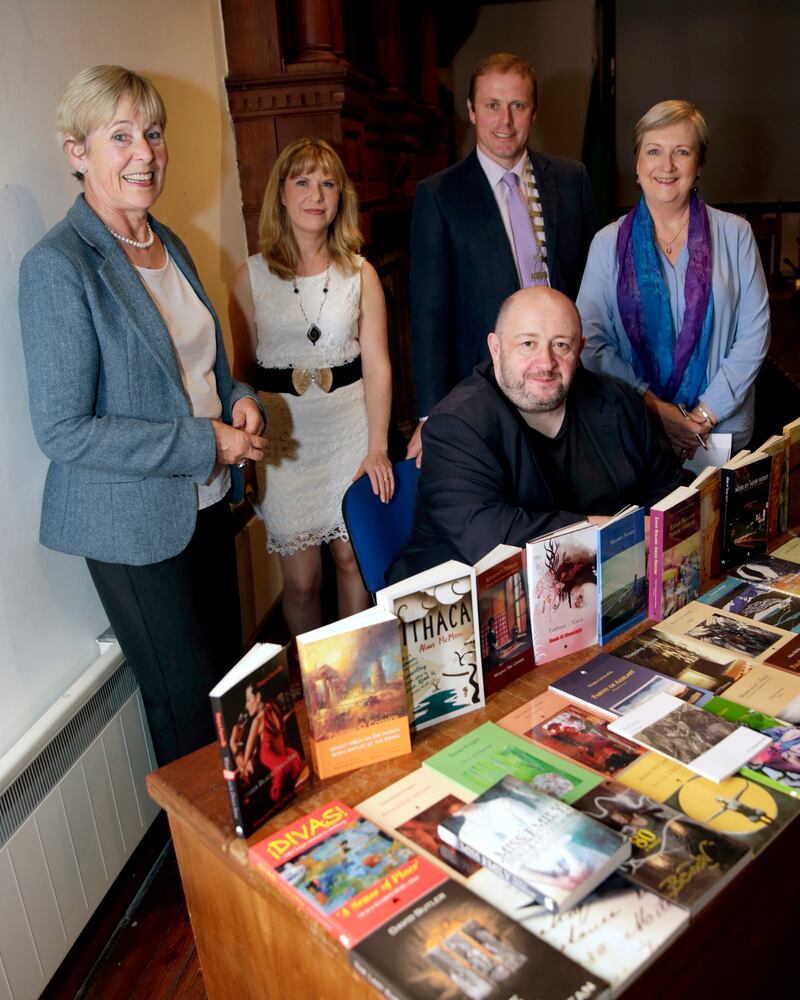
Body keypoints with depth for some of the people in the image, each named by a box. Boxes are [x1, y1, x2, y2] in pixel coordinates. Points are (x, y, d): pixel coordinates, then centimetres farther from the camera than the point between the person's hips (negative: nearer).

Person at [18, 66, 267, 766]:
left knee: (231, 676, 19)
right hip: (134, 522, -7)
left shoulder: (169, 245, 8)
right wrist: (205, 442, -21)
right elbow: (62, 429, -20)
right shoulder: (57, 267, -17)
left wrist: (239, 398, -2)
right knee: (190, 708, 6)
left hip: (207, 499, 8)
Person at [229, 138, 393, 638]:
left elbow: (377, 365, 0)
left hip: (351, 426, 1)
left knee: (353, 559, 8)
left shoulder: (360, 273, 3)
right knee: (302, 580, 4)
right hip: (284, 436, -1)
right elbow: (242, 367, 4)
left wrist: (378, 446, -6)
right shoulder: (252, 276, 0)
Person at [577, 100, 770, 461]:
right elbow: (591, 342, -6)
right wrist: (653, 407, -14)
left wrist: (706, 414, -12)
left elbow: (754, 334, -3)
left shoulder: (735, 234, -1)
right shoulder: (608, 242, 0)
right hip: (633, 429, 0)